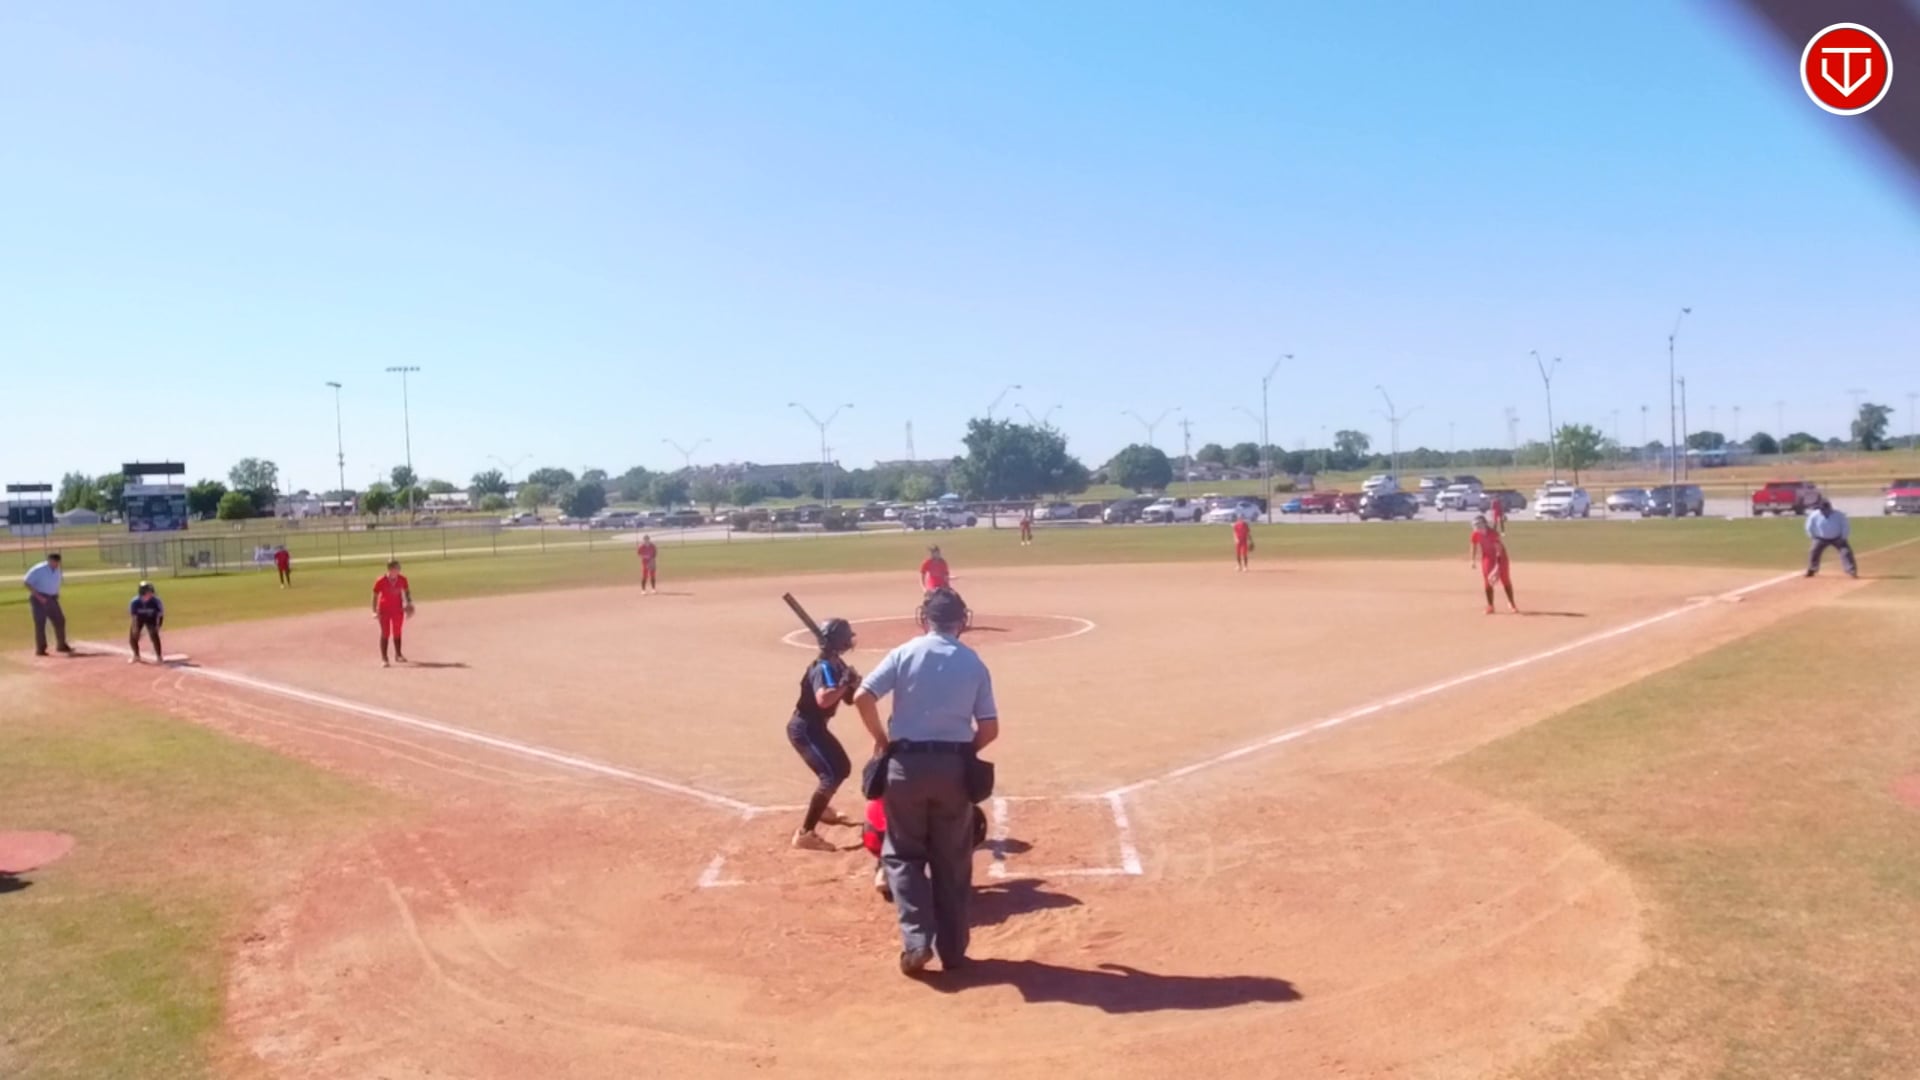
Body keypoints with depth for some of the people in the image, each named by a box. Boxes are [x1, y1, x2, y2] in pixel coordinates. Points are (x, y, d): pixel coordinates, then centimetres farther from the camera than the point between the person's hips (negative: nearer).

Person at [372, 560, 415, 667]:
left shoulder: (402, 579, -7)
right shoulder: (381, 581, -18)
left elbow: (406, 591, 8)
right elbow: (375, 596, -12)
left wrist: (409, 602, -5)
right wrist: (375, 611, -15)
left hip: (398, 609, 4)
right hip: (384, 610, -3)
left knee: (397, 633, 15)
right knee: (385, 633, -5)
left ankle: (398, 654, 31)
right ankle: (384, 659, -2)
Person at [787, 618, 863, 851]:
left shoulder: (836, 664, 6)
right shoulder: (823, 667, -23)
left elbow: (850, 698, 10)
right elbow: (823, 699, -42)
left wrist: (853, 684, -10)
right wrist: (845, 683, -30)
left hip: (815, 726, 10)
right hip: (804, 728, -10)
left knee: (842, 767, 26)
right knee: (832, 775, -20)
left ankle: (822, 809, 49)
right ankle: (805, 833, -21)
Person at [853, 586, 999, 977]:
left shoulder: (905, 653, -1)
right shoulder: (974, 663, 5)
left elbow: (863, 697, -10)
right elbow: (989, 729, 2)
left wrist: (881, 740, 3)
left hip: (907, 762, -1)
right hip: (954, 765, 2)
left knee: (903, 854, 14)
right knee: (952, 861, 15)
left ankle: (917, 940, 1)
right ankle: (952, 949, 20)